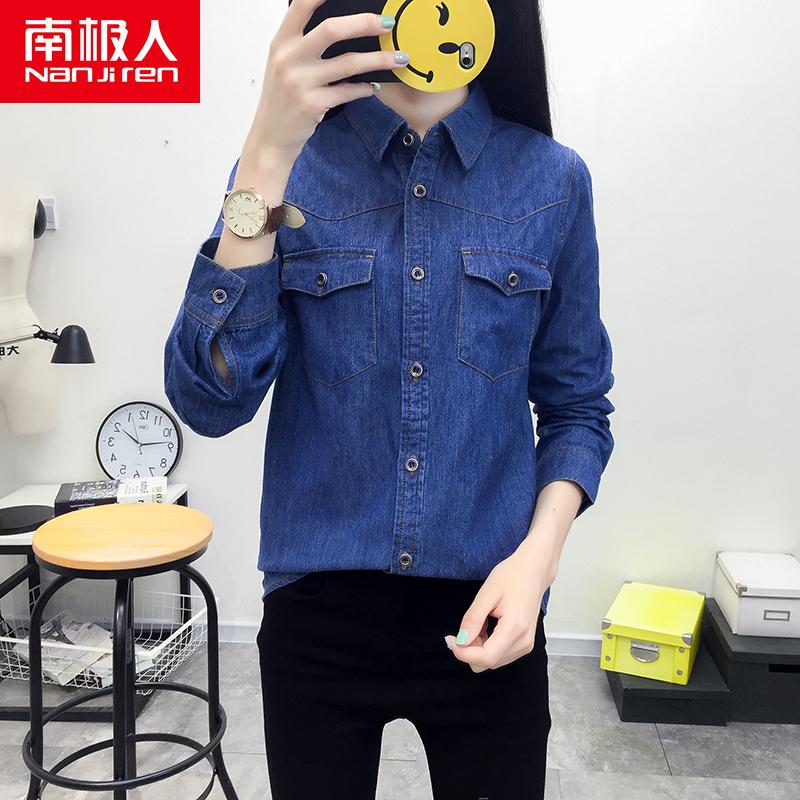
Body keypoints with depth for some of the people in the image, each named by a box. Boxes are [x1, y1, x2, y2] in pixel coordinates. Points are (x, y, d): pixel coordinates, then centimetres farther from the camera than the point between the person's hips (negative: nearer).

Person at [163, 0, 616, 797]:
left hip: (485, 608, 1)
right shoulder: (285, 164, -3)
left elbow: (575, 403, 4)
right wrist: (267, 157, -21)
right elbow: (210, 400, -14)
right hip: (315, 609, 0)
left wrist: (539, 553, -13)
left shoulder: (551, 179, -2)